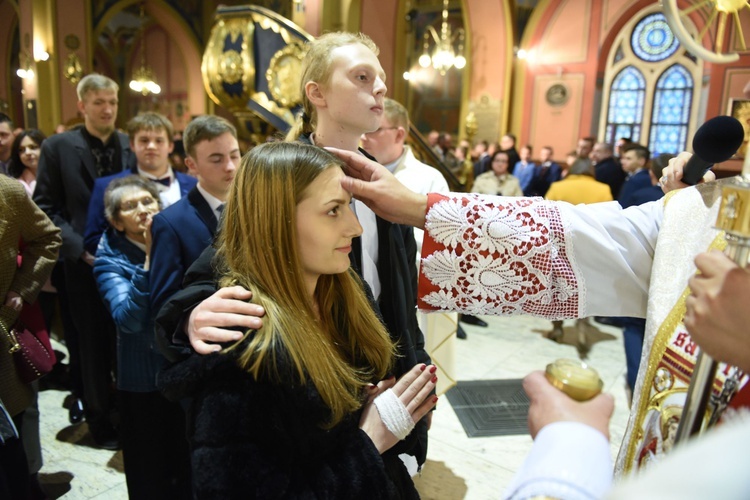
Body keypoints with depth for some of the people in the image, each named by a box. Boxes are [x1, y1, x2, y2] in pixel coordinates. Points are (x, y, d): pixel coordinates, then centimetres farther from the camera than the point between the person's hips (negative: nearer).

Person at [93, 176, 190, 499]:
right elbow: (128, 319, -25)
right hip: (143, 379, -2)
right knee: (152, 471, 15)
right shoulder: (110, 260, -9)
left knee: (192, 462, 19)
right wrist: (149, 261, -28)